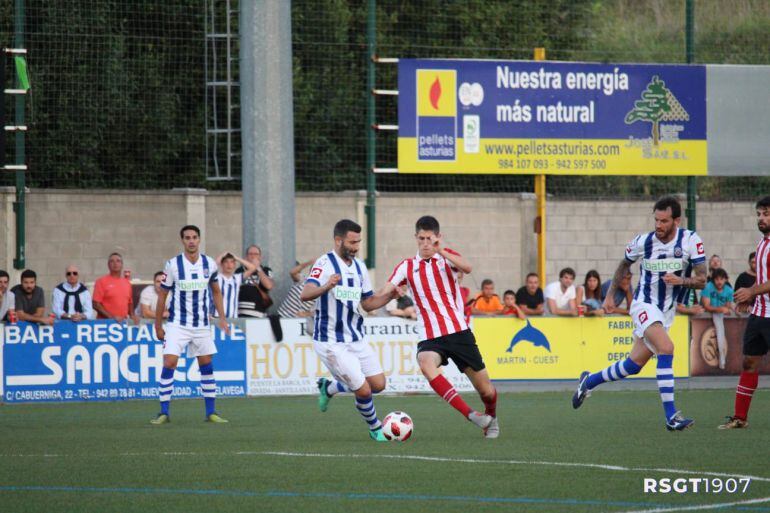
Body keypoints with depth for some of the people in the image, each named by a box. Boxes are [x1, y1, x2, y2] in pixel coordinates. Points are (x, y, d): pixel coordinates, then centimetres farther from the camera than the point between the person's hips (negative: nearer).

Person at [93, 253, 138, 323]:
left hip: (123, 322, 5)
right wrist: (112, 317, -17)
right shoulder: (102, 281, -2)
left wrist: (132, 316, 5)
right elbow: (96, 304, -7)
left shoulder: (127, 283, 15)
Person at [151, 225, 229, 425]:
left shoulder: (209, 264, 0)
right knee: (169, 363, -13)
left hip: (202, 325, 3)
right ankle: (164, 413, -9)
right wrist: (158, 326, -1)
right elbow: (162, 295, -1)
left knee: (207, 366, 6)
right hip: (177, 324, -3)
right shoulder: (173, 265, -8)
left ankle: (211, 412, 14)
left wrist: (222, 318, 6)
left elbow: (216, 291, 14)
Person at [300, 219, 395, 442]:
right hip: (332, 343, -7)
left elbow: (368, 303, 15)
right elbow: (305, 295, -28)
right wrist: (326, 287, -48)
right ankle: (376, 429, 19)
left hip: (356, 338, 7)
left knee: (378, 384, 5)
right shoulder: (325, 263, -15)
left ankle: (329, 388, 28)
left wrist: (390, 295, -4)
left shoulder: (359, 267, 8)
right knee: (364, 390, -8)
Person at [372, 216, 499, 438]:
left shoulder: (447, 257, 4)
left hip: (459, 331, 0)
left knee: (485, 390, 4)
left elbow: (467, 268, -19)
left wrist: (442, 252, -34)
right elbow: (384, 292, 0)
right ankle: (471, 415, -34)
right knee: (426, 363, -35)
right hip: (430, 336, 0)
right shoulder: (407, 267, 9)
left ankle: (491, 418, 40)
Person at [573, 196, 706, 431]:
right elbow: (625, 264, 13)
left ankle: (589, 382, 36)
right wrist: (611, 293, 14)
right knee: (666, 349, -28)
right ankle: (671, 416, -29)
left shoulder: (690, 240, -10)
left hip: (667, 312, 3)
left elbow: (702, 280, -9)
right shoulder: (643, 242, -9)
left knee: (633, 366, 10)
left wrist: (681, 281, -28)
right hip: (644, 305, -3)